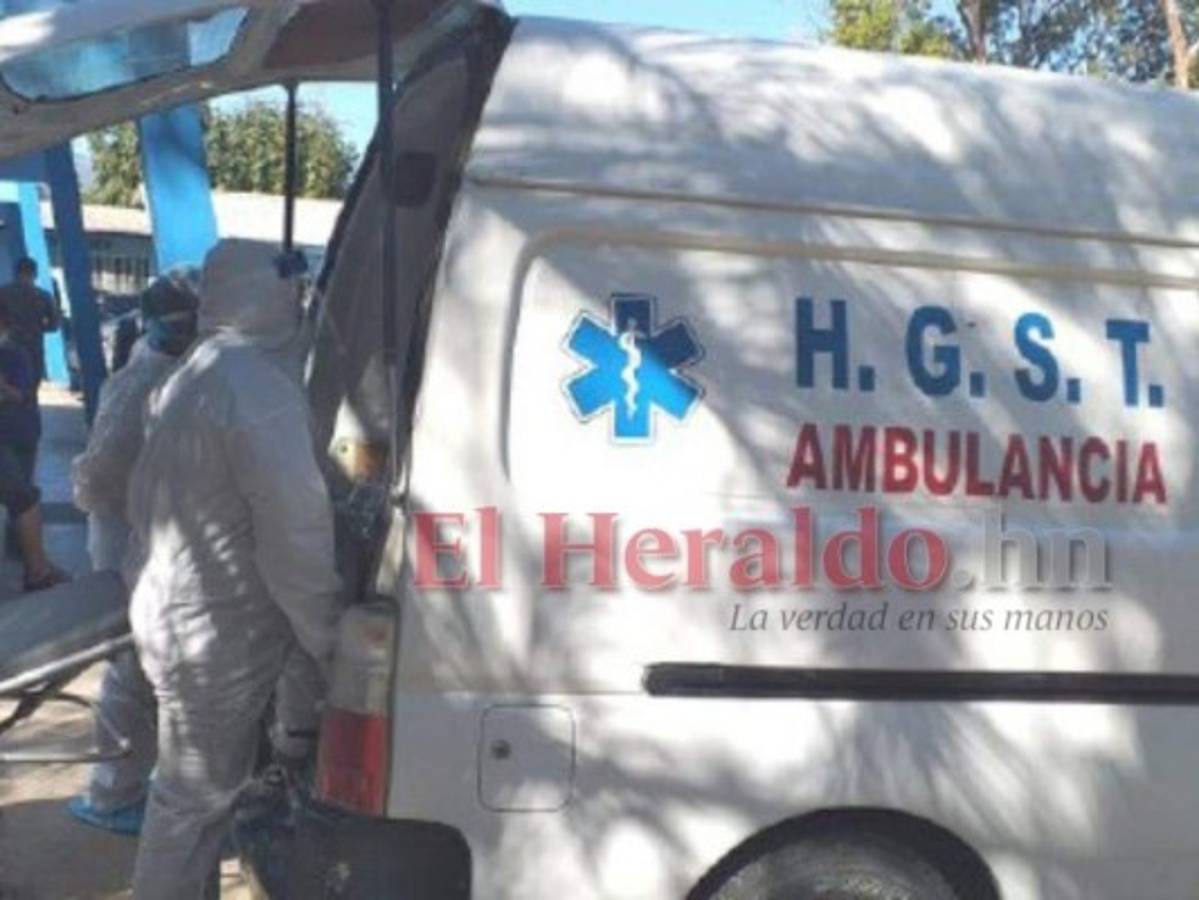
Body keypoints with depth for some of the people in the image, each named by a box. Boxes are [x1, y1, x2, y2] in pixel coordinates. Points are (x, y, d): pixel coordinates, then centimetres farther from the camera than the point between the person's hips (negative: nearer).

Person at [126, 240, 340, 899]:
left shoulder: (191, 378, 11)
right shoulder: (261, 390, -23)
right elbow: (295, 534, -26)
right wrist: (326, 638, -17)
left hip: (177, 614, 10)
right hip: (218, 632, -10)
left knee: (192, 789, 24)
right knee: (195, 797, 4)